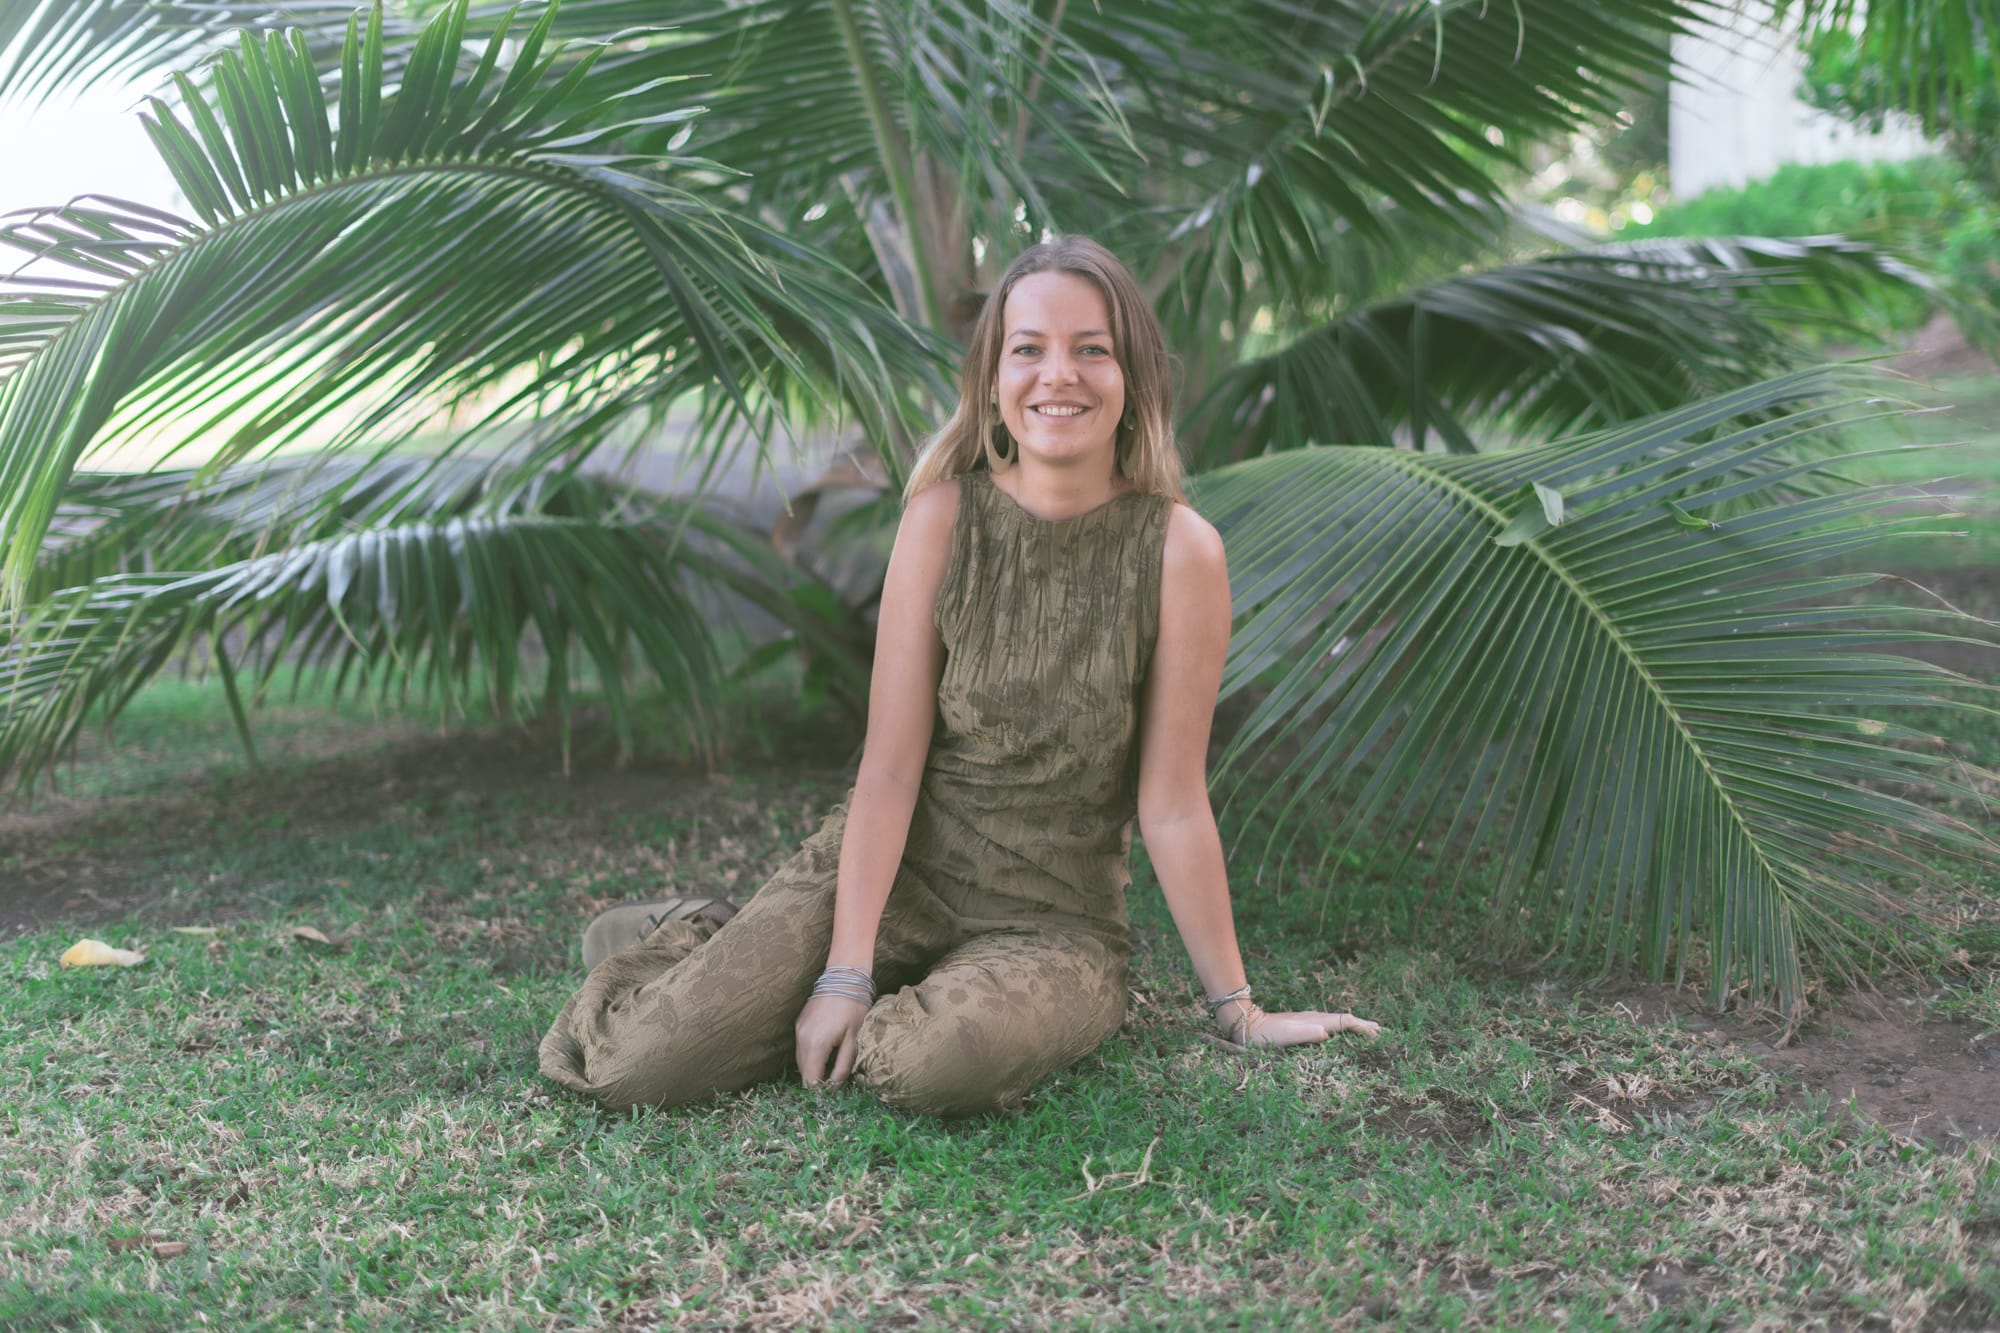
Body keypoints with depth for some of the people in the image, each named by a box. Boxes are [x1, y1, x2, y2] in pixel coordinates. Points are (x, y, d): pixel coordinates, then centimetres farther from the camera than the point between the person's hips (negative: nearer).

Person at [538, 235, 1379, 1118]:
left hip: (1054, 919, 0)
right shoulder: (945, 515, -8)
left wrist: (1236, 1008, -3)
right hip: (894, 867, 1)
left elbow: (1171, 805, -7)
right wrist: (846, 971, -17)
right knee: (638, 1064, -16)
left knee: (936, 1066, -35)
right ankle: (689, 941, 18)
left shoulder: (1178, 549, -13)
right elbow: (890, 765, -10)